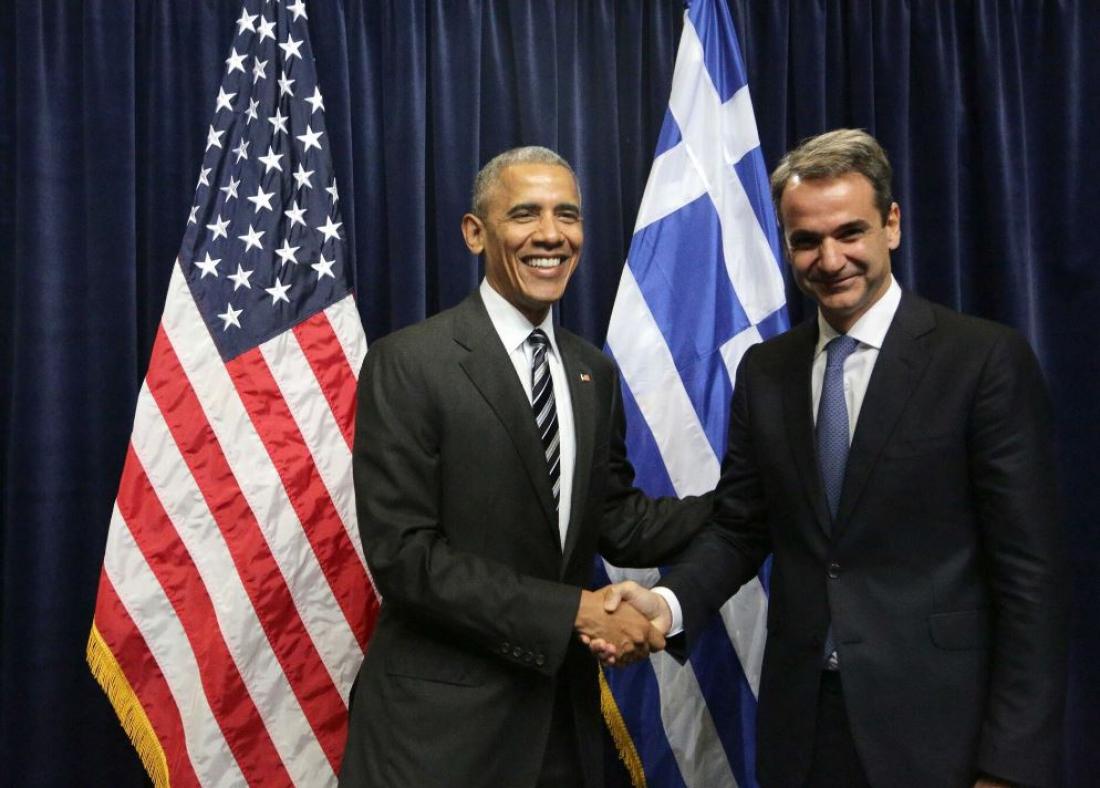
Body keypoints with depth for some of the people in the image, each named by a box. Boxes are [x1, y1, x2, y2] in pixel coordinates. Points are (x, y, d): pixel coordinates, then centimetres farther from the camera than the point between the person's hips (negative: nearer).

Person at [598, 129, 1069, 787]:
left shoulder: (989, 360, -10)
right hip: (799, 721, 4)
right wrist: (670, 603, -12)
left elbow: (1031, 572, -11)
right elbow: (740, 528, 7)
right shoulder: (764, 371, 4)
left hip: (934, 730, -4)